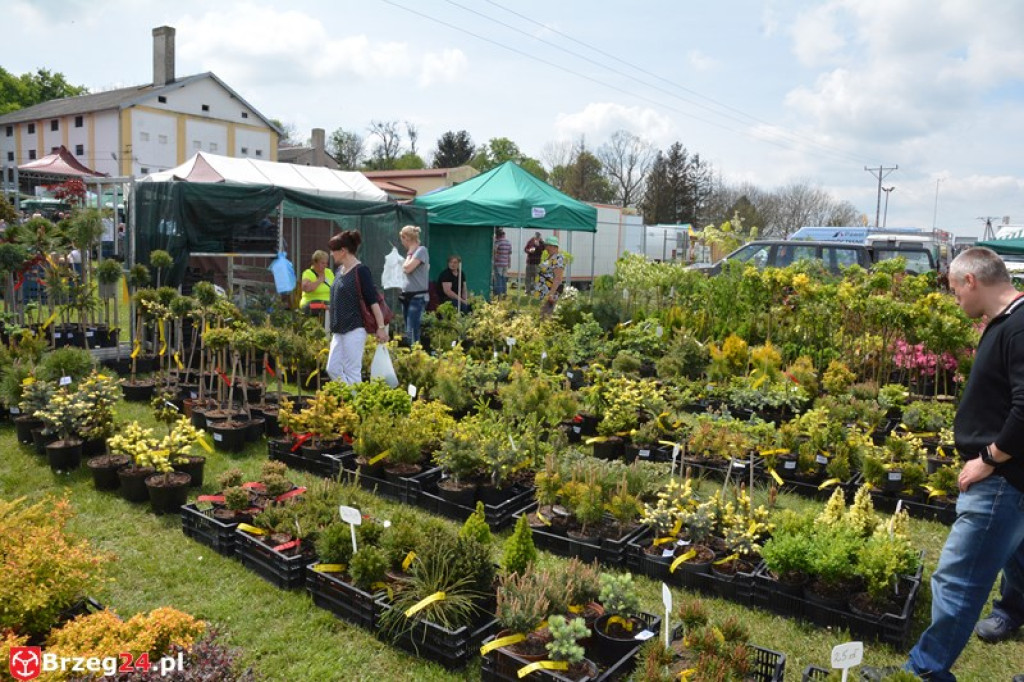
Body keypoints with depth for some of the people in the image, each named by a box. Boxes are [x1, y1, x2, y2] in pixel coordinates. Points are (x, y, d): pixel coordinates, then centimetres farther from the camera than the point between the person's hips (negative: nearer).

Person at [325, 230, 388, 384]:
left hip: (354, 329, -9)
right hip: (339, 330, 9)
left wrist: (381, 327, -18)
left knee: (352, 373, -2)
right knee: (333, 369, 10)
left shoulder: (360, 271, -12)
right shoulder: (340, 270, 11)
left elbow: (373, 300, -15)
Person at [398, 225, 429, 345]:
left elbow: (407, 268, -15)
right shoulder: (411, 252, 16)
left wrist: (409, 254, -2)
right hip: (407, 296, 9)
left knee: (412, 334, -14)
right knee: (407, 333, 11)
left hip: (418, 297, -9)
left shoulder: (421, 250, -9)